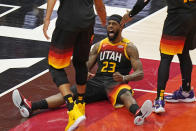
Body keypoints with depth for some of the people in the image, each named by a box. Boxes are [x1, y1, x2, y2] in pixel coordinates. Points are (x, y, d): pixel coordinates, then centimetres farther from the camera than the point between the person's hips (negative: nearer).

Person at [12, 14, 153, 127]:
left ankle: (138, 114, -75)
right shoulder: (99, 46, 18)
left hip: (117, 83, -4)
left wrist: (124, 78, -23)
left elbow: (140, 73, -2)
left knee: (125, 95, -40)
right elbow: (87, 66, 19)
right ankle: (31, 106, -34)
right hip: (97, 81, 4)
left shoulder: (129, 48, 4)